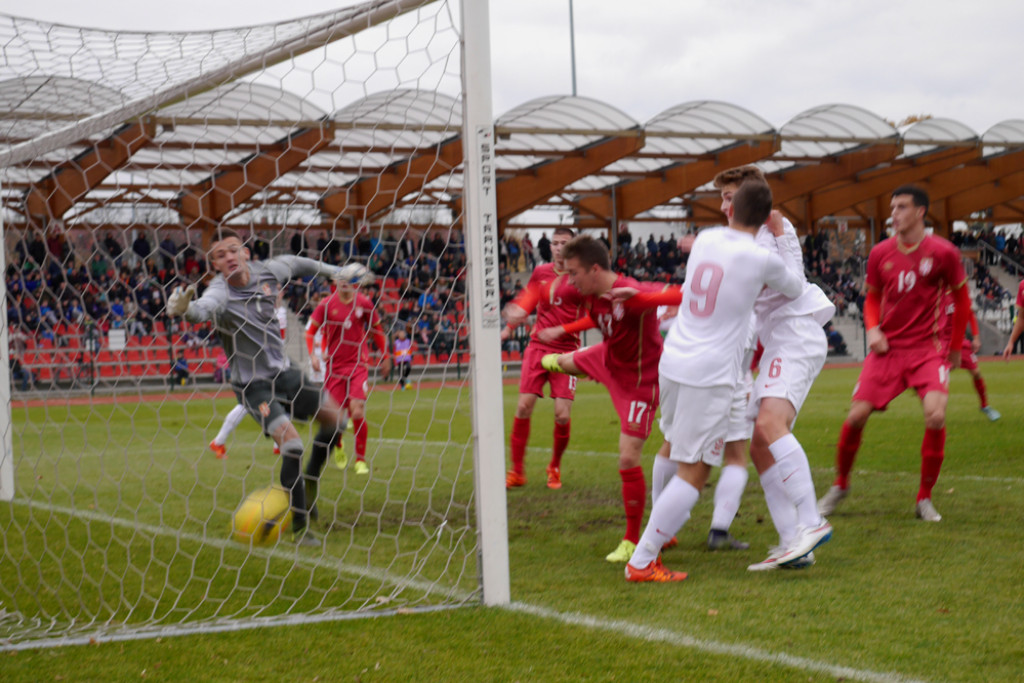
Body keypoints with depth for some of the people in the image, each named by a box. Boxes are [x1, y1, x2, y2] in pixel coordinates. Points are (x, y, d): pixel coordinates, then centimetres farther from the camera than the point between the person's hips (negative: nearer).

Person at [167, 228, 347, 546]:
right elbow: (205, 307, -49)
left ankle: (309, 485, 37)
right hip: (253, 385, -7)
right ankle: (300, 528, -8)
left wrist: (334, 270, 27)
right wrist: (186, 308, -72)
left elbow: (293, 263, 15)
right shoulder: (221, 291, -25)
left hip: (283, 372, 7)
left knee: (334, 416, 17)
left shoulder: (265, 272, -8)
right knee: (291, 443, -21)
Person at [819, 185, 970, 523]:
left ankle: (924, 498, -3)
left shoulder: (943, 252, -5)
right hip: (887, 347, 2)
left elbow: (961, 299, 7)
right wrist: (872, 328, -4)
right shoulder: (880, 253, 3)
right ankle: (840, 485, 19)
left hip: (925, 348, -2)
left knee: (936, 416, -21)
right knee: (856, 416, -7)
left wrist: (955, 347, 9)